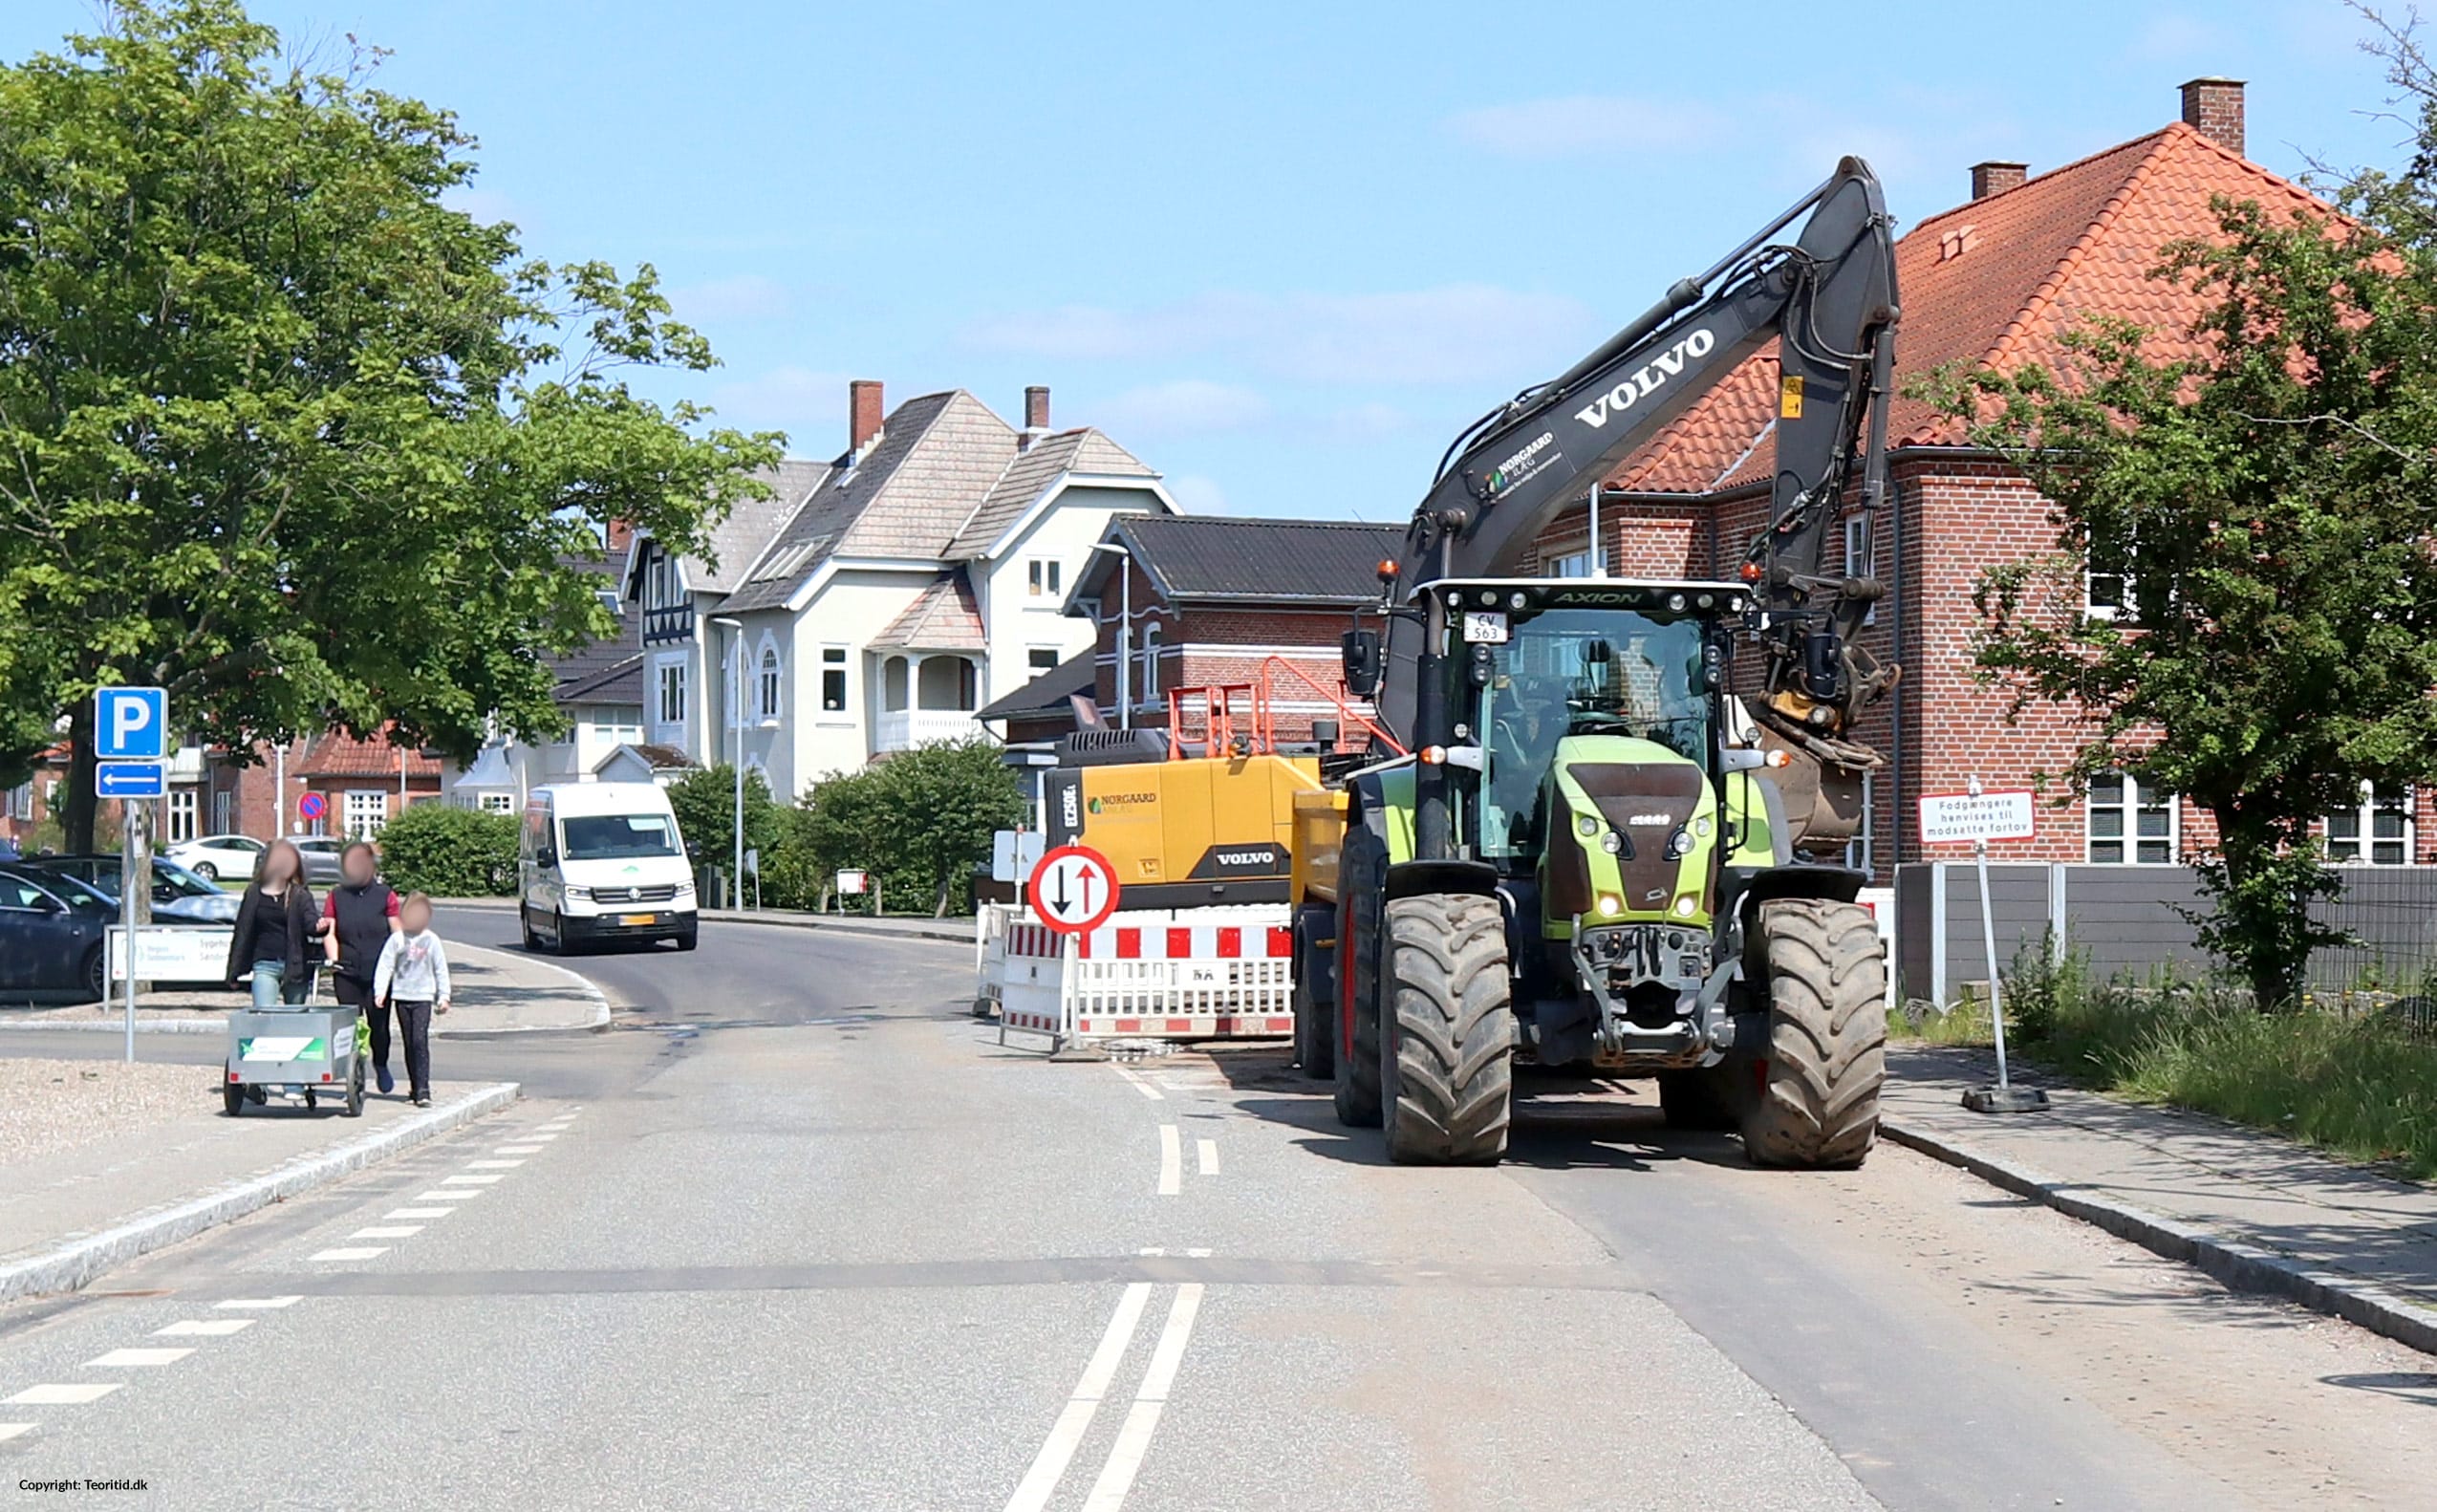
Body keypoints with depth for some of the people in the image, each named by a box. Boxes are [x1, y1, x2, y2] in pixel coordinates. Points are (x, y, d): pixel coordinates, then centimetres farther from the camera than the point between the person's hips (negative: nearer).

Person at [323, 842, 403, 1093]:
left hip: (378, 970, -1)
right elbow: (329, 933, 6)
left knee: (378, 1023, 0)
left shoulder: (384, 895, 6)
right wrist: (334, 960, -9)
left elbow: (397, 933, 6)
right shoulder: (336, 897, 10)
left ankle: (381, 1065, 26)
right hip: (347, 972, 1)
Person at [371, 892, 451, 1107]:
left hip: (423, 997, -2)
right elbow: (385, 966, 2)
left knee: (420, 1041, -13)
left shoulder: (431, 940, 3)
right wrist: (380, 991, -9)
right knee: (409, 1043, 8)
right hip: (402, 996, 2)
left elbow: (441, 969, 8)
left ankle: (423, 1090, -17)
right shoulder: (397, 939, 4)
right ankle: (415, 1086, 17)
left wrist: (443, 996, 5)